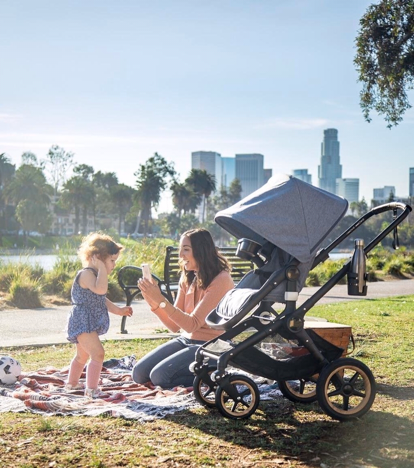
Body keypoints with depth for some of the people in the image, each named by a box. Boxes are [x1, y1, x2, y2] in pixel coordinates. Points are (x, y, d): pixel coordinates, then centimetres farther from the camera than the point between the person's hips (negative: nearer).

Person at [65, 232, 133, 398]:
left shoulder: (94, 275, 15)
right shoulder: (86, 274, -19)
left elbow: (101, 300, 26)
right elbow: (100, 289, -38)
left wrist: (118, 310, 24)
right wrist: (102, 269, -29)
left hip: (87, 323, 11)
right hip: (83, 323, -11)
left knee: (82, 355, 25)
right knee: (98, 353, -17)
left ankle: (72, 383, 42)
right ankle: (91, 389, -14)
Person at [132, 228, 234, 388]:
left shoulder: (221, 280, -17)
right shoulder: (187, 279, 7)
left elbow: (192, 324, -21)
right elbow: (175, 325, 4)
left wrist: (161, 300, -27)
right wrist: (153, 302, -11)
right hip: (186, 339, 8)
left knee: (159, 376, -23)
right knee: (139, 373, -3)